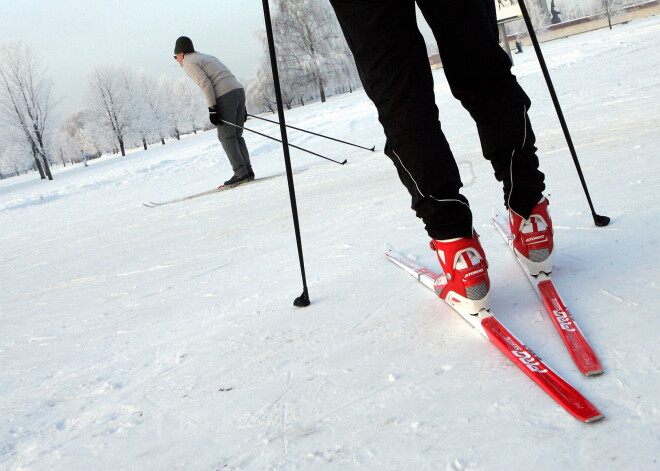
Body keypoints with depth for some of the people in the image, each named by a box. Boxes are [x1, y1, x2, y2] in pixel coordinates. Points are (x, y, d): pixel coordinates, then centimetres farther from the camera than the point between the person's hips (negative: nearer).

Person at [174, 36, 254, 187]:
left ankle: (241, 173, -7)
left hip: (225, 96, -8)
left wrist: (212, 109, -13)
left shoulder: (189, 62, 4)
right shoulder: (208, 57, 29)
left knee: (226, 137, -3)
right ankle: (247, 171, 8)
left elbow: (205, 83, -11)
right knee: (236, 136, 12)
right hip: (239, 90, 8)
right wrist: (241, 107, 22)